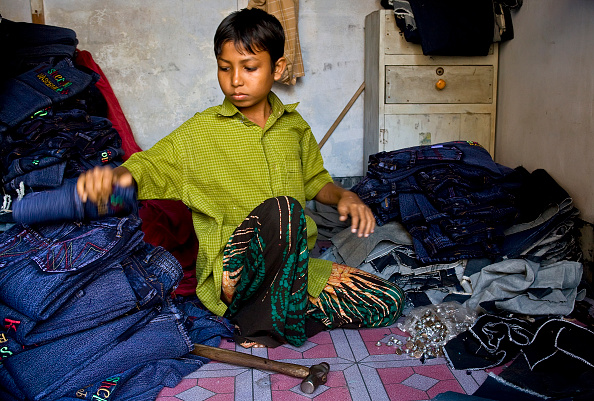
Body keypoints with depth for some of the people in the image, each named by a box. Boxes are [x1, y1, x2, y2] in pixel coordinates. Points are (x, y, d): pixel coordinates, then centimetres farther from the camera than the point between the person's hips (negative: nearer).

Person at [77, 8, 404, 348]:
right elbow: (149, 167, -2)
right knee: (282, 210, -36)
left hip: (294, 267, 5)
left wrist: (344, 196, 1)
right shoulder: (201, 131, 0)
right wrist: (116, 175, -25)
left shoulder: (293, 125, 9)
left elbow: (314, 180, 22)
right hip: (231, 274, -5)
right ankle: (281, 324, -14)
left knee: (389, 302, -7)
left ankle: (262, 319, -7)